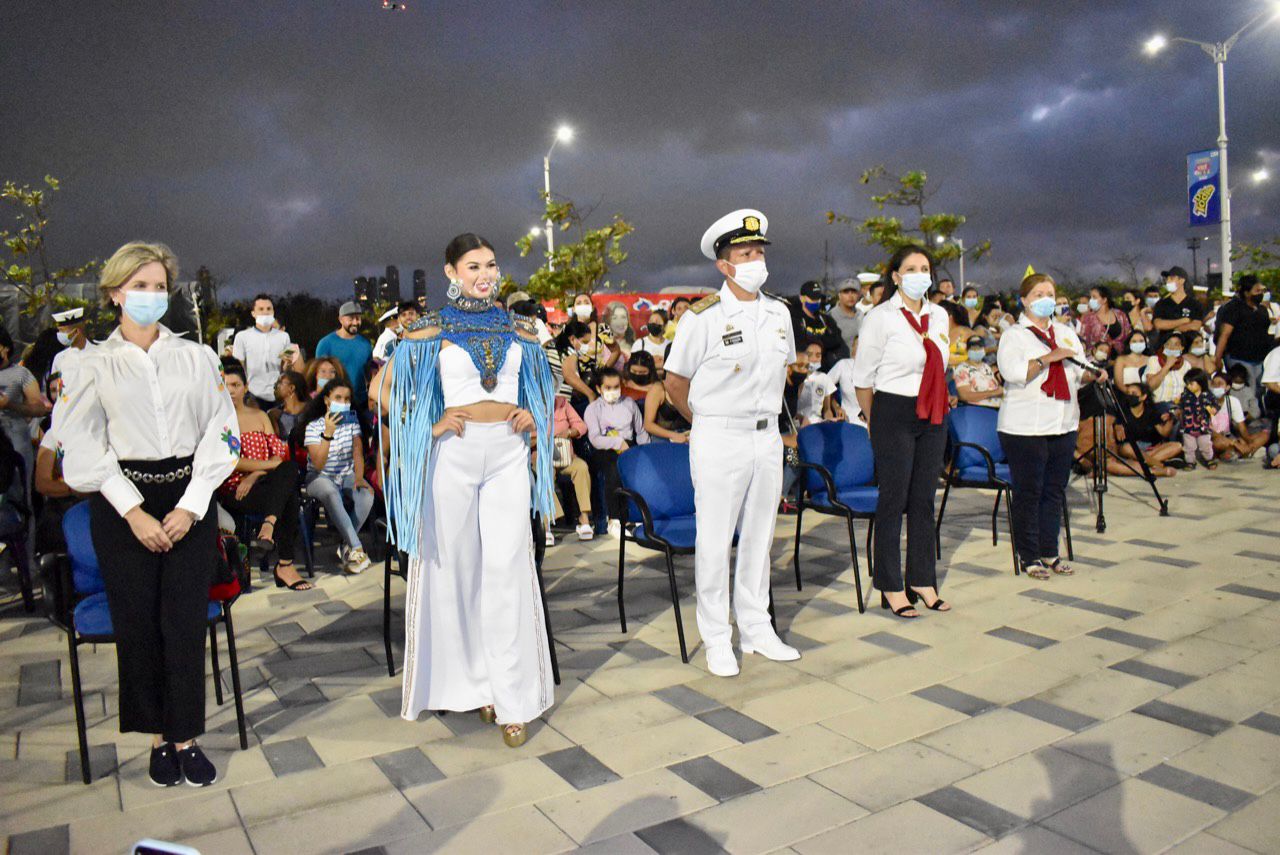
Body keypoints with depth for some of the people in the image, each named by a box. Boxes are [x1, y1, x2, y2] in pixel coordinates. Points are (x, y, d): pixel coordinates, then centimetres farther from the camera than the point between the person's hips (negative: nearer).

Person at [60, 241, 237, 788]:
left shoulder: (196, 357, 8)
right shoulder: (95, 364, 6)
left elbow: (220, 433, 3)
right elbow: (84, 448, 0)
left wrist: (191, 506, -7)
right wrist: (134, 512, -10)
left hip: (189, 500, 0)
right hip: (122, 504, 0)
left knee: (186, 619, -1)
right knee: (137, 622, 3)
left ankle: (186, 737, 11)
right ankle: (159, 737, 18)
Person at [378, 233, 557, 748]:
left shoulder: (519, 330, 11)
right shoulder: (432, 332, 1)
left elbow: (542, 385, 25)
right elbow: (383, 388, 3)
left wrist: (533, 416, 5)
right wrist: (429, 426, -7)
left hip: (509, 454, 2)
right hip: (454, 455, -1)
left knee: (507, 569, -3)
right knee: (455, 566, 6)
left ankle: (512, 699, 4)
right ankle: (469, 682, 24)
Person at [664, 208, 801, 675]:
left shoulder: (779, 313, 7)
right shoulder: (703, 317, -10)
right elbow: (674, 382, -2)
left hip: (768, 436, 6)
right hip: (719, 440, -5)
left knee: (759, 536, 13)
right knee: (715, 541, 2)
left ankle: (756, 629, 27)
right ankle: (716, 640, 15)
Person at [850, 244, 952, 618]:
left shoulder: (939, 316, 10)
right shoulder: (880, 317, -9)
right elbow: (862, 378, -6)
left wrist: (936, 405, 16)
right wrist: (876, 422, 0)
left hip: (932, 417, 6)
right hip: (894, 415, -6)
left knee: (924, 500, 12)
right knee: (893, 501, 0)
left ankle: (922, 580, 23)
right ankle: (891, 587, 11)